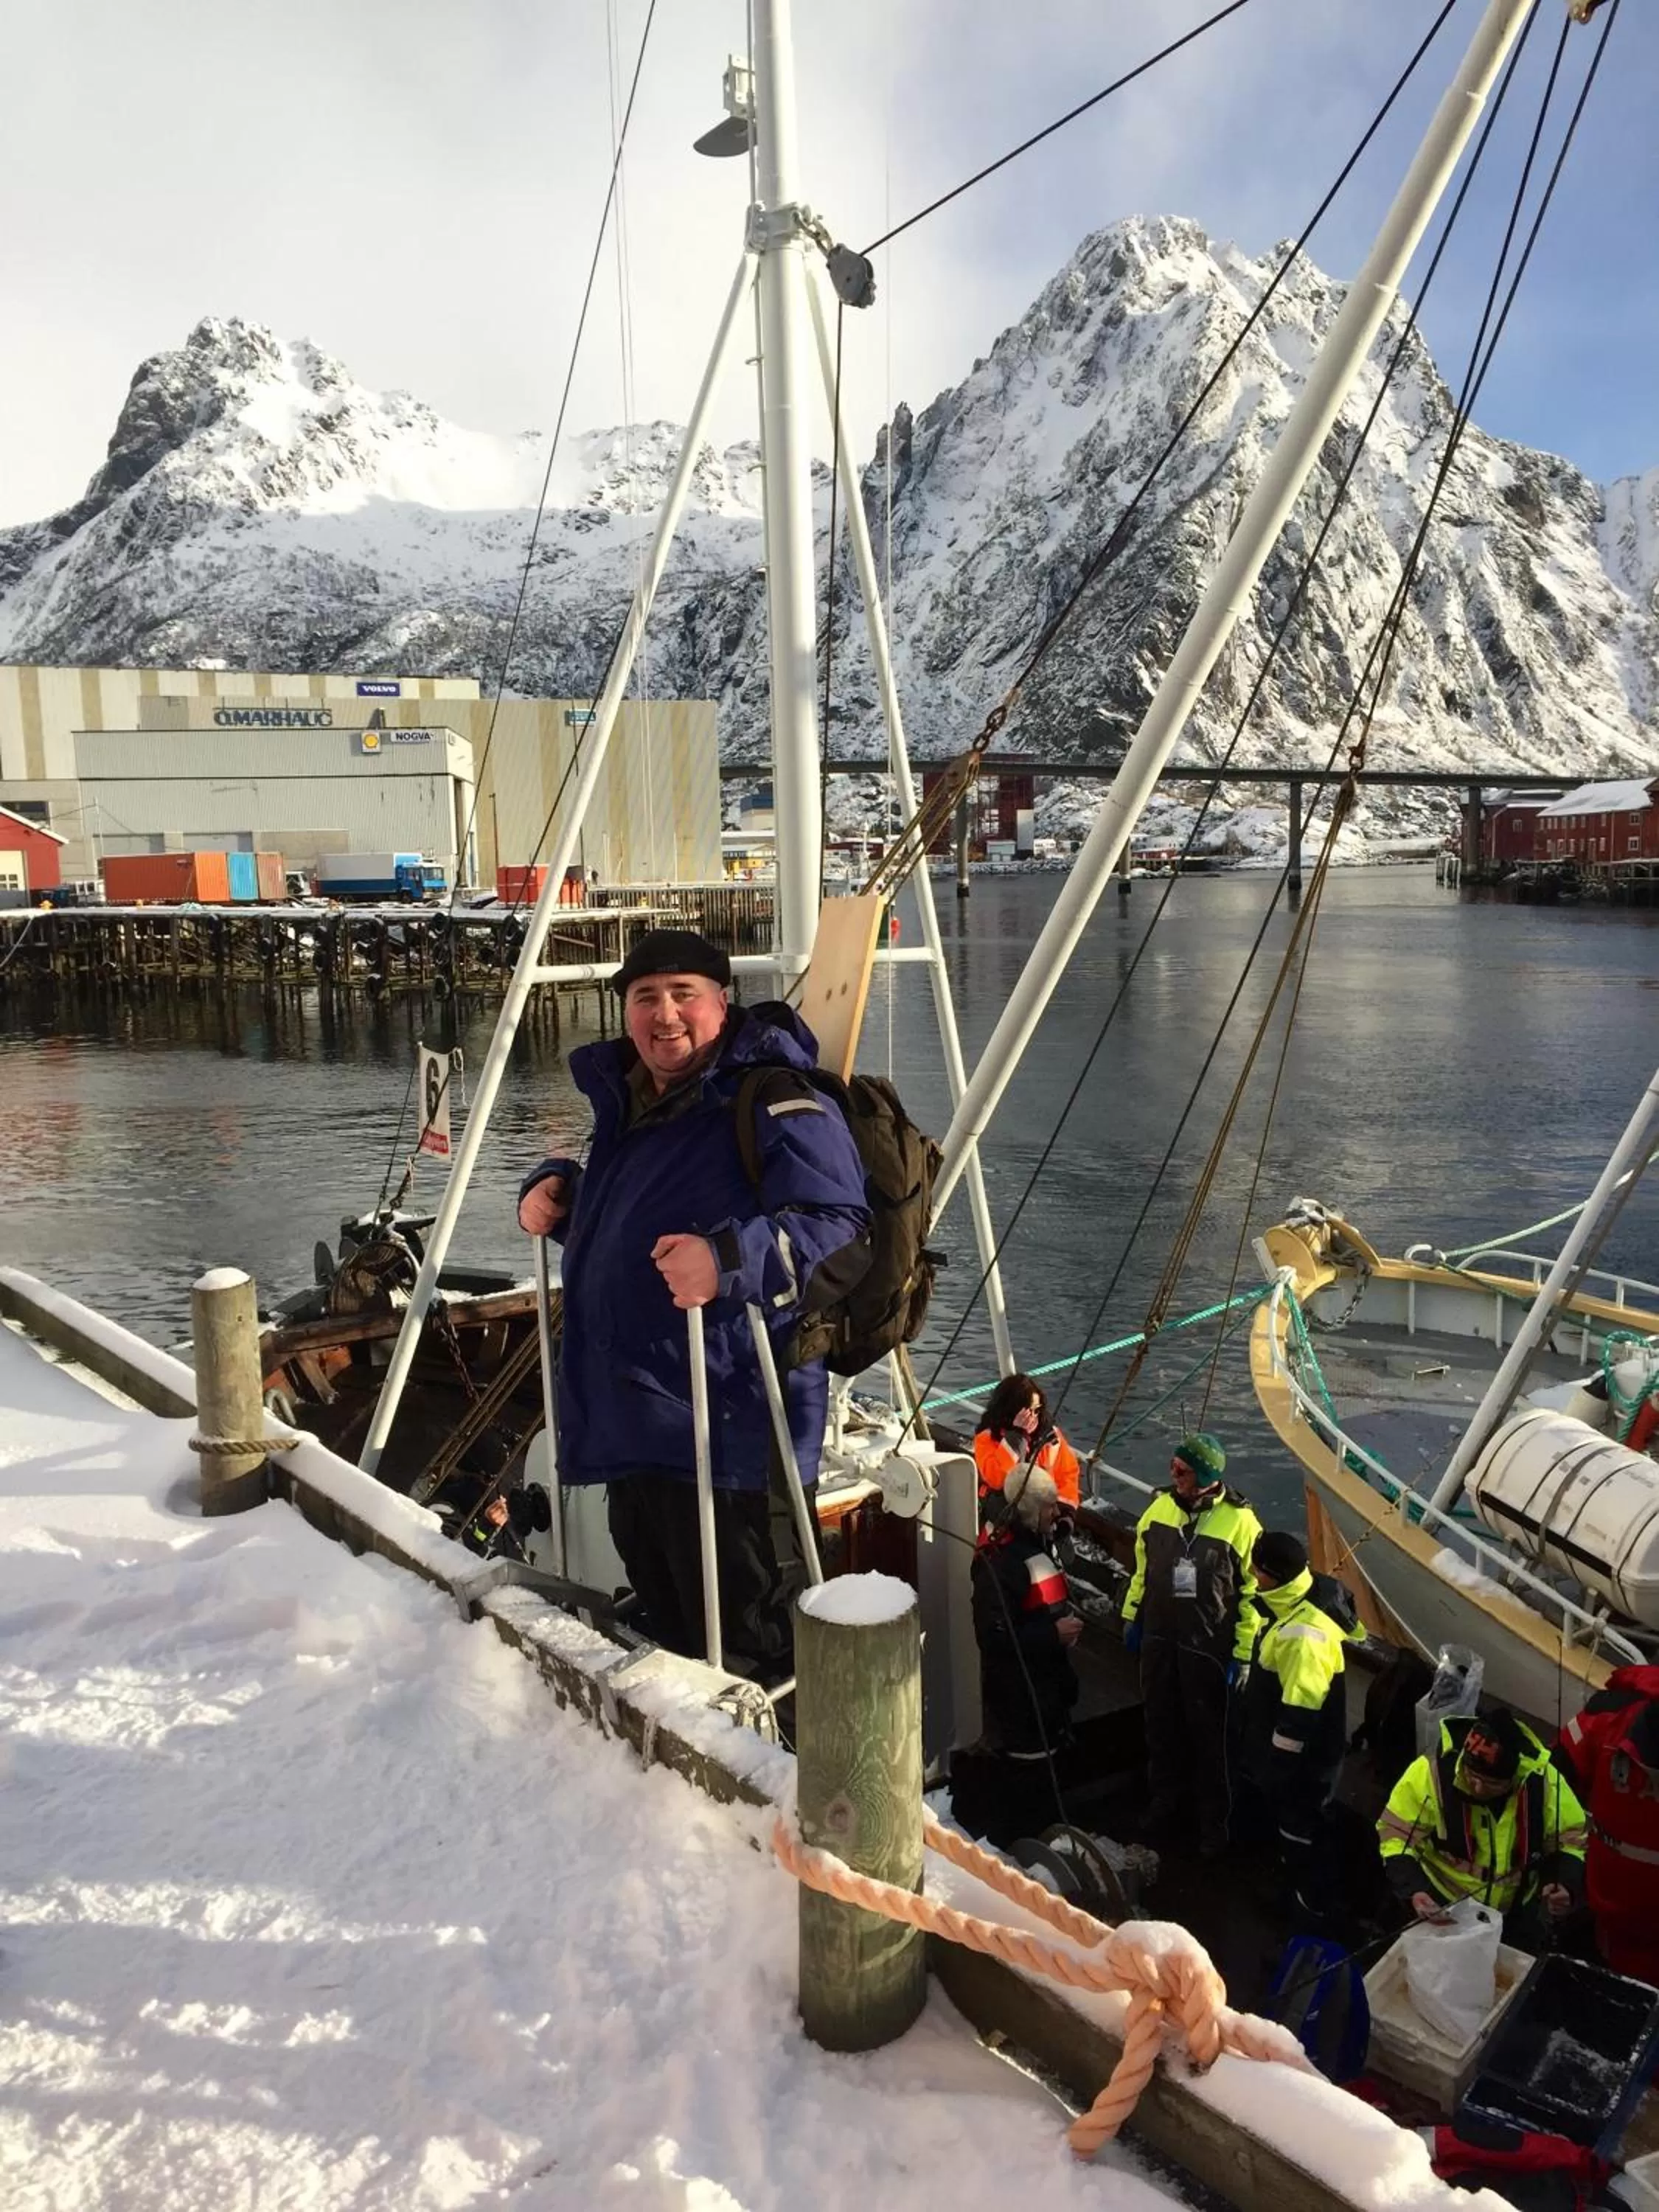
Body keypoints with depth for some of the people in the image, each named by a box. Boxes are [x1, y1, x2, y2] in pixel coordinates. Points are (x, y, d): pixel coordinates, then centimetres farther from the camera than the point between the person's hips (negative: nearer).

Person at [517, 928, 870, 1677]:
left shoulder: (774, 1103, -13)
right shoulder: (625, 1102, 14)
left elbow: (842, 1234, -23)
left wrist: (731, 1261, -37)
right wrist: (554, 1192, 12)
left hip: (731, 1439, -9)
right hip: (628, 1426, 9)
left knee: (750, 1656, 1)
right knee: (669, 1630, 26)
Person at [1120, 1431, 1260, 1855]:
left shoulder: (1238, 1520, -18)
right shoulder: (1161, 1506, -5)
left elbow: (1252, 1592, -11)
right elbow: (1142, 1567, 10)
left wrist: (1244, 1653, -9)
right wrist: (1132, 1615, 14)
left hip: (1208, 1647, -4)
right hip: (1159, 1638, 4)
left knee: (1208, 1735, 7)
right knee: (1162, 1725, 18)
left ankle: (1215, 1821, 25)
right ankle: (1163, 1801, 37)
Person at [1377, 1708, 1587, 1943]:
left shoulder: (1542, 1780, -23)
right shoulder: (1431, 1773, -29)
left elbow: (1571, 1839, -6)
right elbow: (1396, 1837, -19)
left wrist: (1566, 1885, -25)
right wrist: (1413, 1890, -33)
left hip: (1514, 1912, 2)